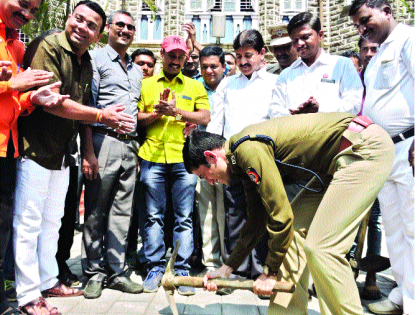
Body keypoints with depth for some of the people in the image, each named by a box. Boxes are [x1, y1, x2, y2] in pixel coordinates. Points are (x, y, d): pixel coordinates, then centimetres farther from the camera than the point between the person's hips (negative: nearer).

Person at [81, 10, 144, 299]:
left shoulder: (137, 71, 21)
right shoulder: (96, 59, 2)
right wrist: (88, 152, -15)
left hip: (130, 145, 6)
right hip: (103, 141, -5)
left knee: (122, 211, 7)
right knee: (96, 211, 2)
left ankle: (116, 270, 17)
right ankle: (94, 272, 16)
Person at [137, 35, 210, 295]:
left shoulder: (195, 86, 14)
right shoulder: (147, 85, 15)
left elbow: (205, 118, 2)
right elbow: (137, 118, 8)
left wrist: (176, 111, -8)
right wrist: (158, 112, -8)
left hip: (184, 158, 0)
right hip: (152, 157, 1)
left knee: (184, 218, 1)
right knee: (154, 216, 5)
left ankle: (182, 270, 11)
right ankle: (156, 267, 17)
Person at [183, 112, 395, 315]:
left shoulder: (249, 150, -21)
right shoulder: (244, 160, 10)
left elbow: (280, 215, -20)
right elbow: (257, 221, 16)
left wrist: (270, 271, -5)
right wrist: (228, 268, 18)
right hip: (340, 160, 10)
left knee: (320, 248, -15)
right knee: (293, 231, 8)